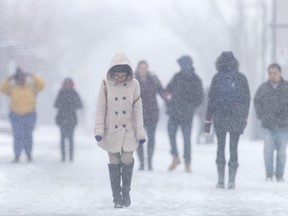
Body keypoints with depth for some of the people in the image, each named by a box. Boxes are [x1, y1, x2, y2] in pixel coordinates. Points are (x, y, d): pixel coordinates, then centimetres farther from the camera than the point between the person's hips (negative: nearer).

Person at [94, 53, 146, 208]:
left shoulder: (134, 84, -6)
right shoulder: (106, 84, -8)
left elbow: (137, 109, -3)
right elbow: (101, 108, -3)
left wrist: (140, 132, -4)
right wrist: (99, 130, -9)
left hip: (128, 130, 0)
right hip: (111, 131, 0)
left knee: (127, 161, -5)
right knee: (114, 163, 3)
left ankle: (126, 192, 18)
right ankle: (117, 197, 12)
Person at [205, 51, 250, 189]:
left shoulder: (217, 78, -4)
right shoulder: (241, 78, 1)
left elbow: (211, 100, -3)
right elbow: (247, 99, 4)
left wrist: (208, 121, 2)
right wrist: (244, 119, 12)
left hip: (220, 117, -1)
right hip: (237, 118, 1)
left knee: (221, 147, 8)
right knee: (234, 148, 7)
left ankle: (221, 179, 3)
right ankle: (232, 180, 3)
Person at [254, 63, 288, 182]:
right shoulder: (263, 88, 3)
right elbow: (257, 101, 17)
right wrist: (261, 115, 9)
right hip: (268, 126, 0)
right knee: (268, 149, -8)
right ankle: (269, 174, 1)